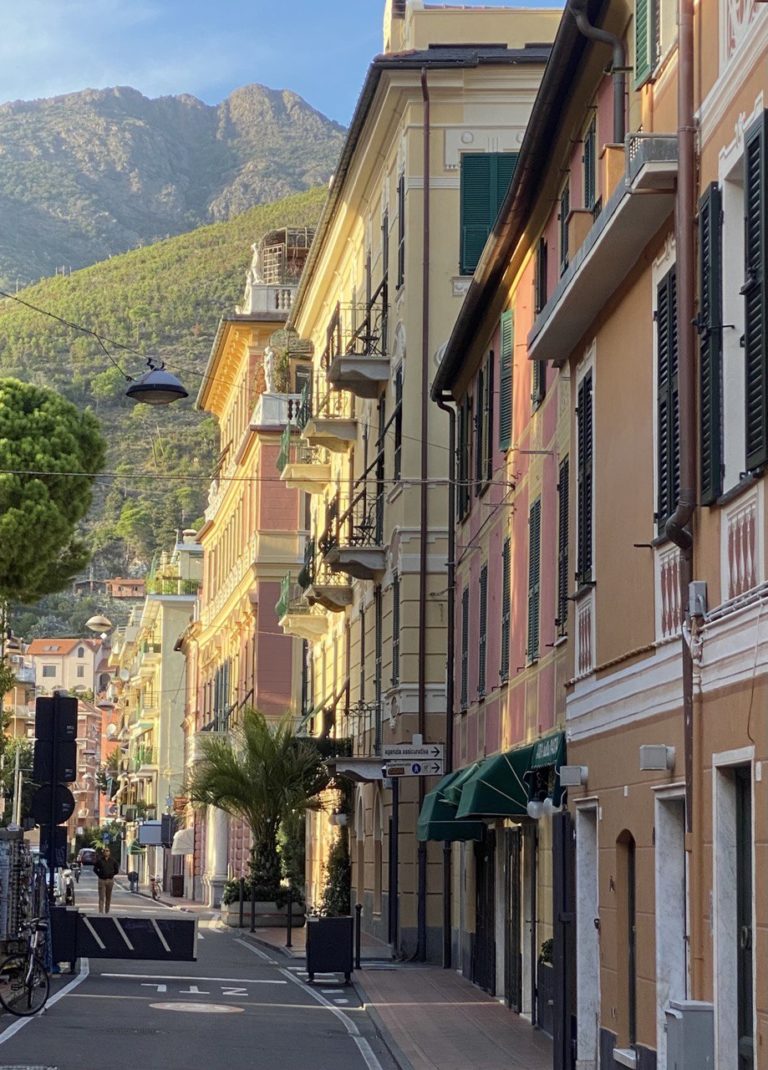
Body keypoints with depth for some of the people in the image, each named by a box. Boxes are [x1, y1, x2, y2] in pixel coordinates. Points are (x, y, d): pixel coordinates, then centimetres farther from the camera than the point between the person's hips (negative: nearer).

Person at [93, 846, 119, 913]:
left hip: (110, 880, 2)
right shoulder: (99, 860, 0)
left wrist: (112, 875, 6)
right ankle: (101, 912, -9)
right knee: (101, 897, -7)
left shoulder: (113, 860, 4)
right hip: (102, 880, -2)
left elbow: (116, 870, 13)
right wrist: (99, 875, 3)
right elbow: (95, 869, 8)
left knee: (108, 898, 8)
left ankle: (107, 912, 16)